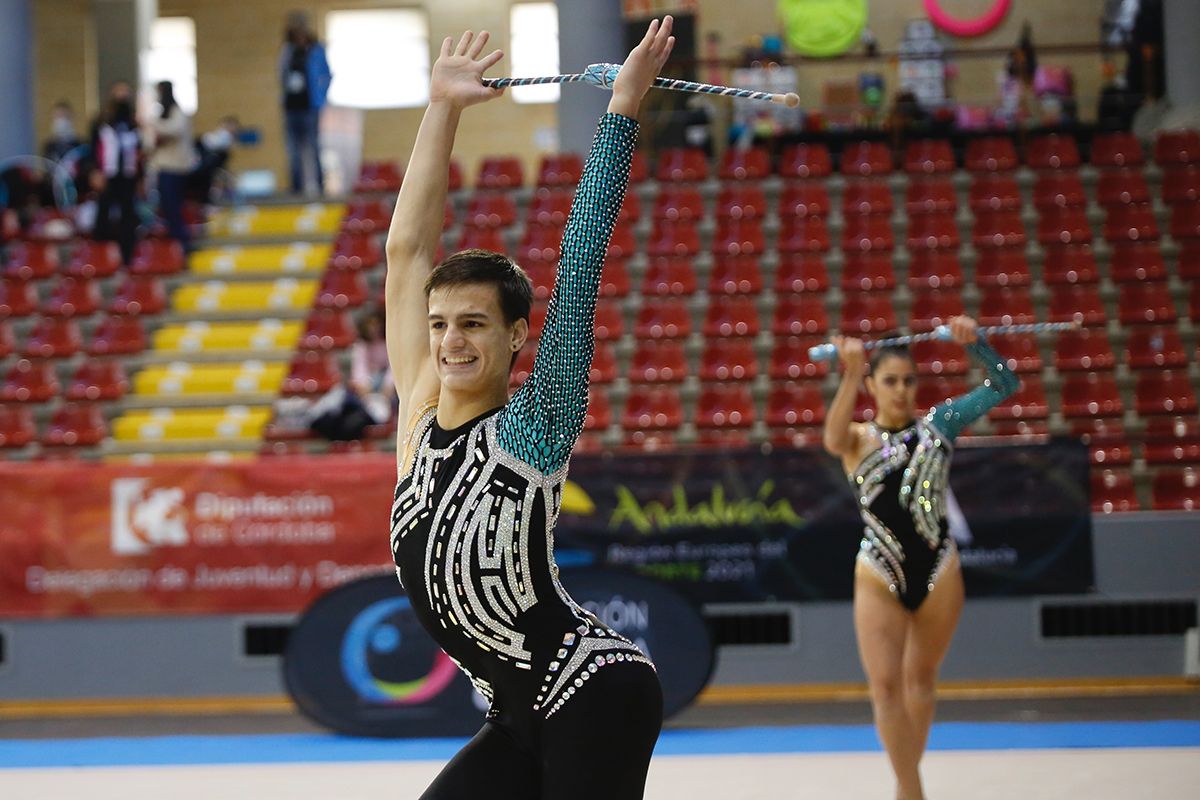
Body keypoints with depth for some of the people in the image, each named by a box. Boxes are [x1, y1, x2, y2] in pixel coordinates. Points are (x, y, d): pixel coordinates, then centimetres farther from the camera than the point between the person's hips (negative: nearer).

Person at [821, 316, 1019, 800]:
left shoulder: (939, 424, 4)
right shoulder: (859, 438, 0)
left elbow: (1003, 385, 2)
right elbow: (833, 438, -25)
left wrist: (975, 345, -15)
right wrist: (850, 375, -39)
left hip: (938, 574, 2)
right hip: (878, 578, -2)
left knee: (920, 679, 14)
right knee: (885, 685, -11)